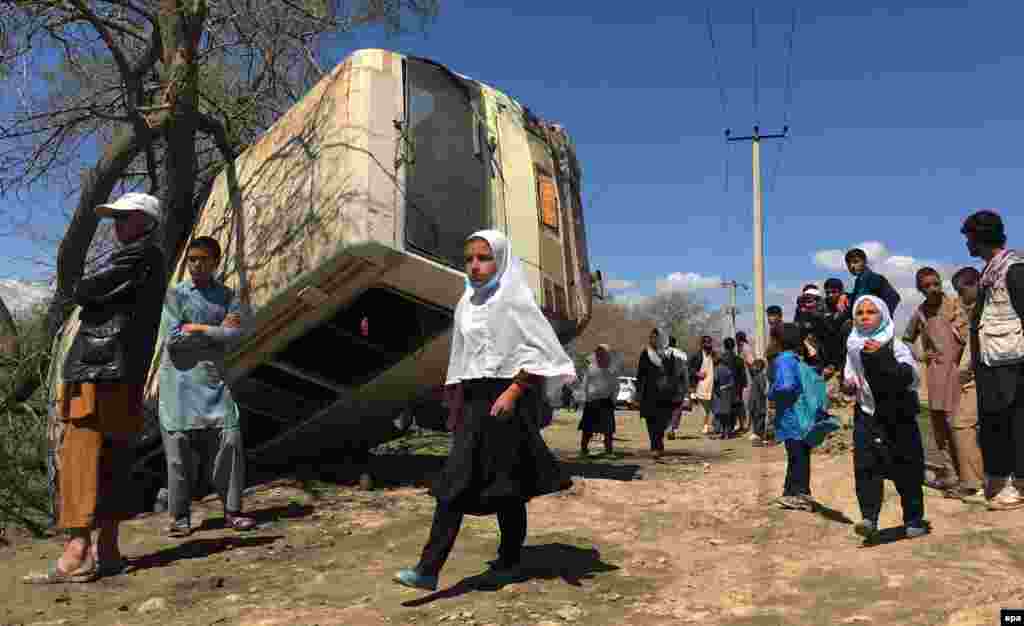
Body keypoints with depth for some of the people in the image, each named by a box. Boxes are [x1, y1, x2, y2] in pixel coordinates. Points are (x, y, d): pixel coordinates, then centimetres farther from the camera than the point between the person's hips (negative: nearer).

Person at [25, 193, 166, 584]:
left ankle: (76, 557, -14)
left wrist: (80, 289, 11)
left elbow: (83, 291, -9)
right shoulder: (146, 262, 23)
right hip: (112, 374, 10)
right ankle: (106, 551, 13)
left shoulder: (141, 255, -6)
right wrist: (91, 292, 4)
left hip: (101, 373, -10)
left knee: (82, 460, -12)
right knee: (107, 463, 9)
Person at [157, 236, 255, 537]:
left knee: (229, 440, -4)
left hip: (213, 380, 2)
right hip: (179, 380, -2)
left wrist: (197, 328, -11)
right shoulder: (175, 294, 0)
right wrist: (217, 331, -9)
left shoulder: (227, 296, 8)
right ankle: (179, 517, 12)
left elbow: (234, 335, -7)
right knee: (180, 447, 0)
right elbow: (172, 337, -12)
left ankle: (232, 510, 6)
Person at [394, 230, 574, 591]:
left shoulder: (515, 299, -7)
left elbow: (541, 352, -13)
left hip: (508, 398, -6)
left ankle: (509, 561, 22)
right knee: (456, 485, 1)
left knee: (507, 486, 4)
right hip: (475, 400, 6)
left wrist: (514, 391, -22)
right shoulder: (466, 304, 13)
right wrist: (457, 407, 14)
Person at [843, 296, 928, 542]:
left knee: (906, 468, 7)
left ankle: (914, 520, 22)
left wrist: (881, 356, -37)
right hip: (866, 414, 3)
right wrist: (848, 383, 1)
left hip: (898, 414, -3)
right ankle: (869, 518, -13)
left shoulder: (894, 345, -10)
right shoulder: (853, 346, 6)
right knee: (865, 466, -10)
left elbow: (908, 376, -26)